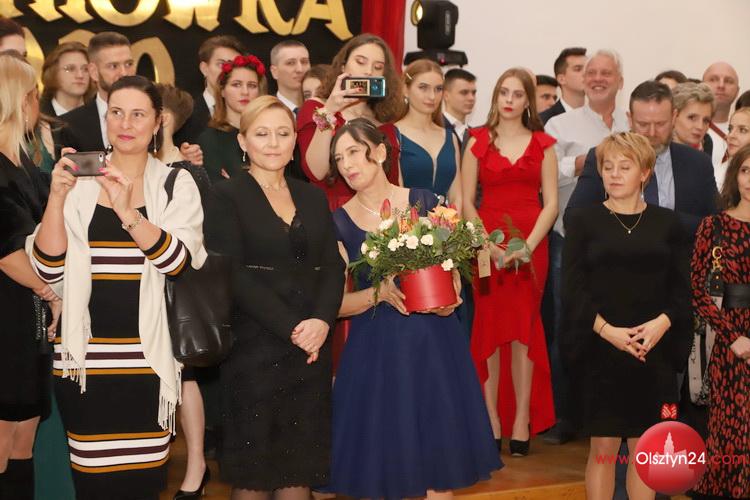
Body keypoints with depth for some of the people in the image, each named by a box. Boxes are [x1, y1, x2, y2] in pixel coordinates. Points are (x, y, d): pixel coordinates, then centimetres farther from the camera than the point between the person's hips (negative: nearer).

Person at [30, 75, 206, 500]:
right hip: (85, 355, 1)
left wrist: (128, 211, -26)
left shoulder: (176, 184, 3)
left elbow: (177, 261, -12)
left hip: (147, 356, -1)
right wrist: (57, 197, -16)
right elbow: (49, 269, -2)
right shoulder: (79, 180, 5)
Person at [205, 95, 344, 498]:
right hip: (255, 346, -4)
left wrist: (322, 320, -12)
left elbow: (332, 266, 6)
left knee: (301, 461, 9)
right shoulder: (227, 197, -2)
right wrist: (291, 327, -17)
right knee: (253, 466, 3)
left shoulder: (313, 197, 13)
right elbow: (234, 274, -11)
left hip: (312, 345, 4)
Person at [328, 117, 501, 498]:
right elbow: (334, 302, -1)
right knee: (381, 460, 3)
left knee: (439, 456, 6)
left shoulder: (426, 203, 0)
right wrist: (379, 293, -18)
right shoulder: (338, 222, -1)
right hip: (377, 351, -1)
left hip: (433, 343, 1)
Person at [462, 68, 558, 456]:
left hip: (531, 244, 0)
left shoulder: (542, 144, 9)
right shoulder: (478, 141, 7)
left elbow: (550, 203, 3)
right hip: (486, 243, 0)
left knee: (523, 327, 0)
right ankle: (491, 418, 6)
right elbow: (466, 202, 1)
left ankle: (522, 419, 5)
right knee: (489, 326, -1)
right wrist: (488, 244, -12)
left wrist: (528, 245, -11)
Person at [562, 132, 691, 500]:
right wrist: (607, 330, -15)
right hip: (600, 349, -1)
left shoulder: (667, 223, 9)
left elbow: (682, 287, 5)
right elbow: (572, 287, -3)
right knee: (603, 447, 0)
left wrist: (662, 322, -14)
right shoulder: (583, 219, 4)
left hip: (653, 352, 2)